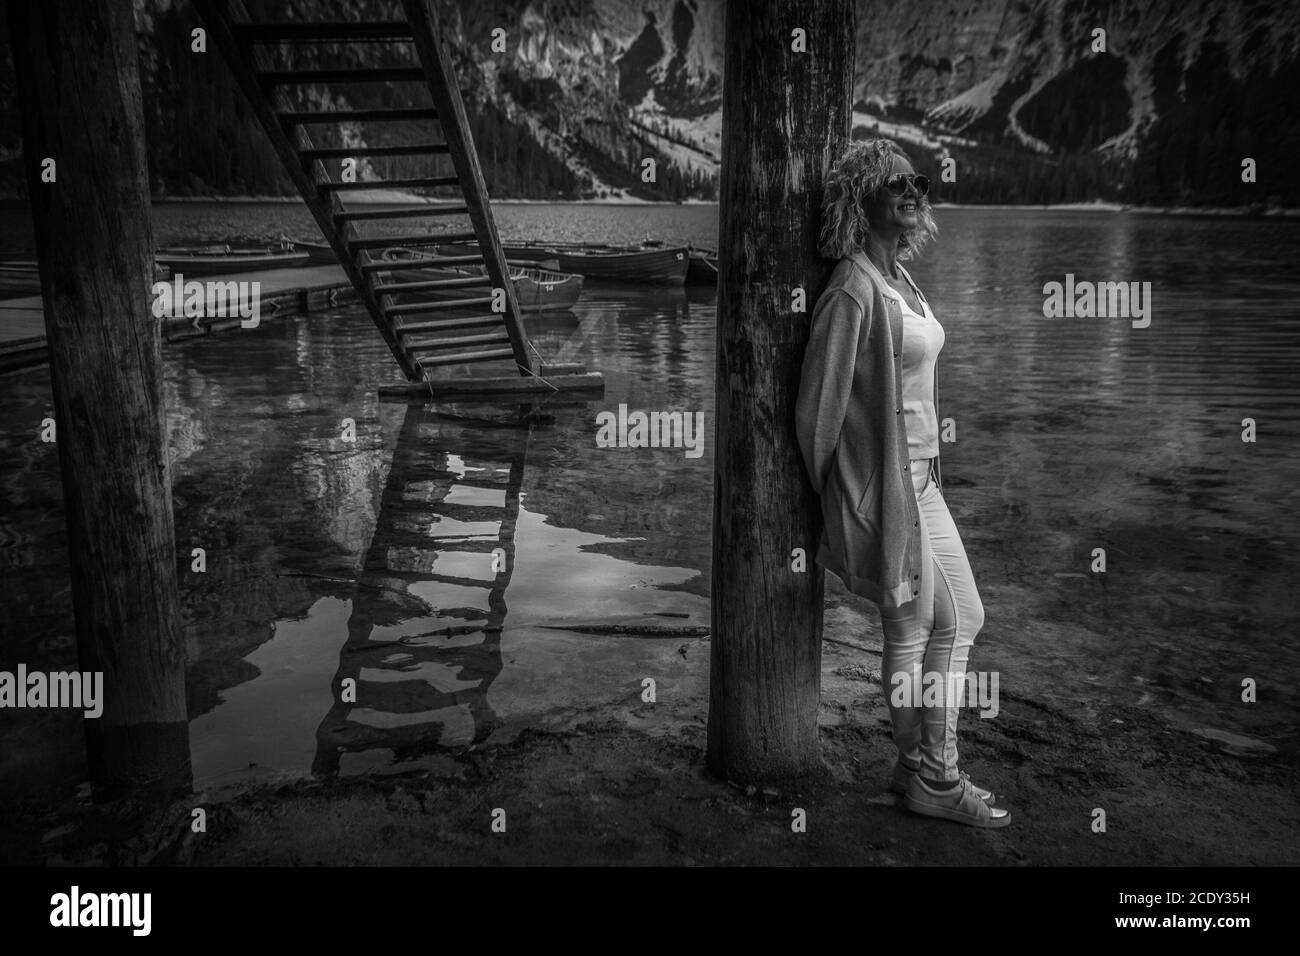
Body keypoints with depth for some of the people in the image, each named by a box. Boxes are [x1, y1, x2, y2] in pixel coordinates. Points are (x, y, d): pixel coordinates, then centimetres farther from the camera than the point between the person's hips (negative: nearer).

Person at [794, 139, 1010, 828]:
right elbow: (818, 407, -16)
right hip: (880, 481, -10)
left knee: (962, 618, 14)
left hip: (919, 474, 10)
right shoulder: (854, 291, -17)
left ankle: (924, 769, 26)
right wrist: (835, 499, -6)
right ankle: (931, 779, 22)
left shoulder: (898, 278, 12)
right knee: (912, 628, 3)